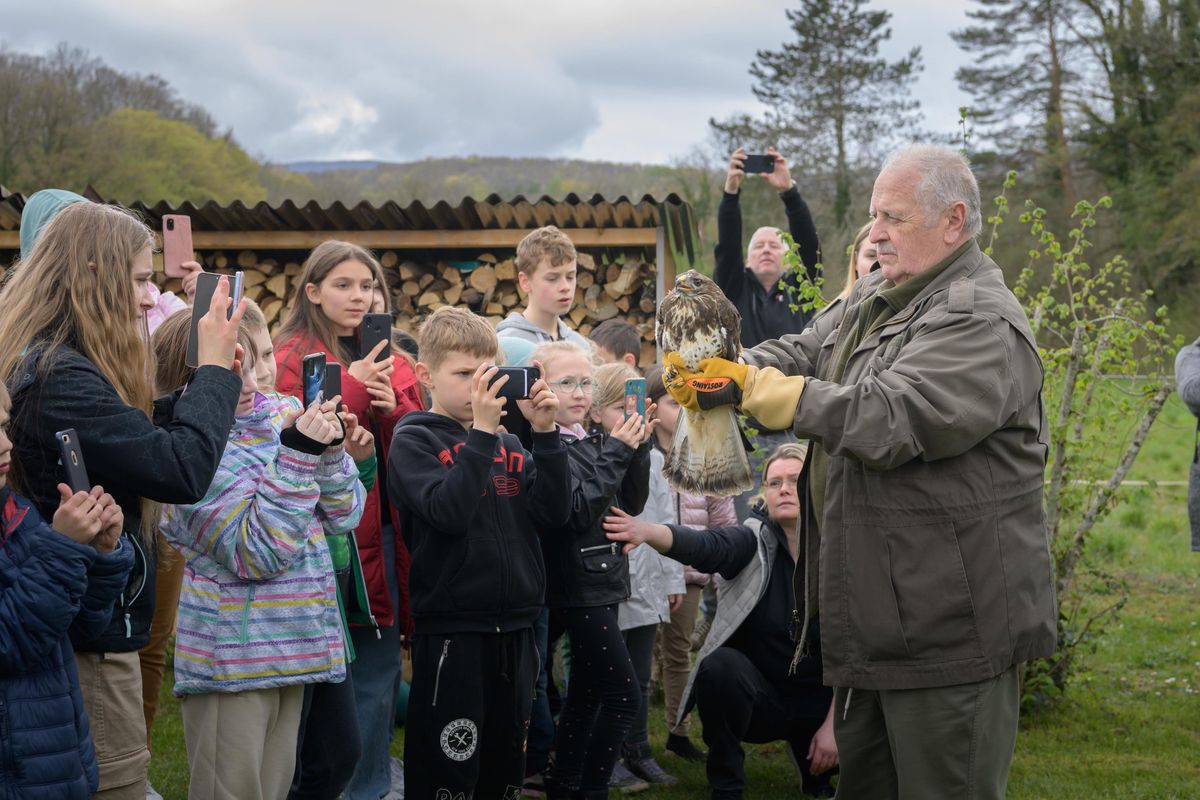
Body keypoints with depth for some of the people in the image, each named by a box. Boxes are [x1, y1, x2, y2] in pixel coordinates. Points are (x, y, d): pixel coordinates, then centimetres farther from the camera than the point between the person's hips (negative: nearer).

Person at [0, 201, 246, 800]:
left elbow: (144, 436, 17)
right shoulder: (60, 379, -22)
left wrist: (205, 377, 5)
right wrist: (216, 367, -13)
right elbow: (183, 471, -25)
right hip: (91, 637, -11)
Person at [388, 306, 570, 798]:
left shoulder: (509, 444, 11)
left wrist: (544, 433, -8)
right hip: (450, 632, -6)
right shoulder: (414, 440, -5)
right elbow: (447, 513, -20)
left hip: (515, 628, 6)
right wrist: (482, 430, -21)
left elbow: (553, 514, 0)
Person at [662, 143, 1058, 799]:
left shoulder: (980, 324, -19)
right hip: (874, 617, 10)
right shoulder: (875, 298, 14)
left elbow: (885, 420, -28)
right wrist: (711, 373, -9)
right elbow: (800, 354, 12)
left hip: (951, 631, -10)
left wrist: (751, 387, -23)